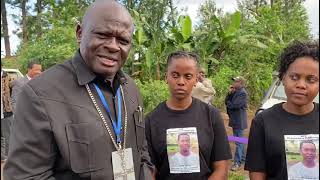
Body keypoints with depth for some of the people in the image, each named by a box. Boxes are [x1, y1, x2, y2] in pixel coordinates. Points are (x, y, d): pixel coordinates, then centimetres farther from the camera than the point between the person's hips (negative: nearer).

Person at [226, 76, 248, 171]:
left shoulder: (242, 93, -17)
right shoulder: (235, 92, 13)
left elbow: (235, 105, -24)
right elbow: (228, 101, 10)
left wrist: (228, 103, -5)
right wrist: (230, 93, -6)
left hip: (239, 120, -10)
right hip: (235, 120, 10)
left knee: (239, 141, -6)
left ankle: (237, 162, -2)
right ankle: (242, 157, 32)